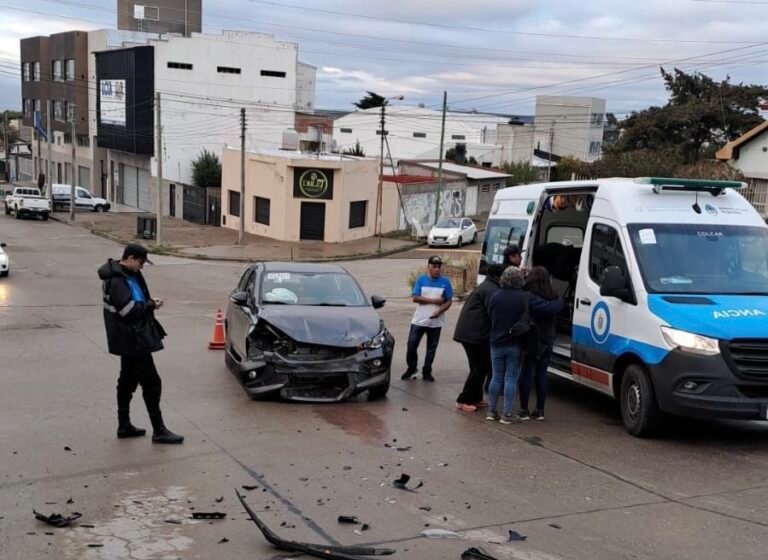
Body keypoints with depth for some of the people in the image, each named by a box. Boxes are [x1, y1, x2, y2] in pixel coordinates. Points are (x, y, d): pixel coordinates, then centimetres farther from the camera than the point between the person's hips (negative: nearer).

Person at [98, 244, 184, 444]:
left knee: (128, 380, 17)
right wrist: (151, 305, -11)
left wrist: (149, 302, 2)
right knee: (151, 382, -7)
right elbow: (129, 310, -24)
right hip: (132, 339, -11)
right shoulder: (116, 280, -19)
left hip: (129, 340, 11)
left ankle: (124, 425, 28)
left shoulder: (129, 275, 11)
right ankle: (159, 431, -2)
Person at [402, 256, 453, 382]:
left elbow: (449, 301, -1)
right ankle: (411, 367, 22)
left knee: (431, 348, 7)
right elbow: (415, 298, -10)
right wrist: (434, 300, -17)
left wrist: (439, 311, -19)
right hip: (418, 320, 0)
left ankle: (427, 372, 19)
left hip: (436, 322, 1)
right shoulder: (421, 280, -2)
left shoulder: (445, 282, -1)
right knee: (412, 345, 0)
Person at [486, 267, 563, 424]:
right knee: (511, 379, 4)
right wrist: (560, 301, 6)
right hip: (515, 346, -2)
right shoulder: (527, 298, -11)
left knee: (496, 377, 12)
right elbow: (549, 308, -13)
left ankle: (491, 411, 16)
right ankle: (507, 414, 4)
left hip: (496, 344, 2)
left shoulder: (495, 296, -3)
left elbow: (490, 315, 6)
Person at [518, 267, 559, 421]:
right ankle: (540, 410, 13)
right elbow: (554, 317, 5)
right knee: (541, 375, 10)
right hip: (547, 340, 4)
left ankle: (524, 410, 4)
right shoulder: (553, 297, 2)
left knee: (526, 374, 3)